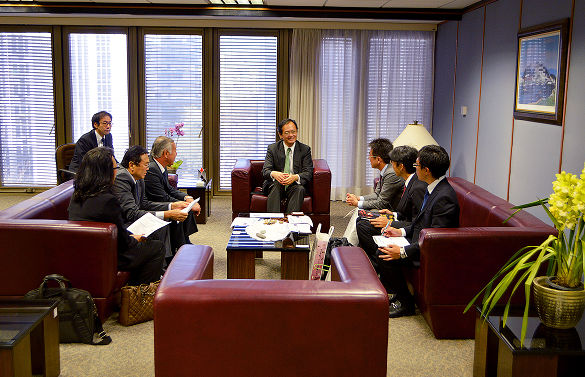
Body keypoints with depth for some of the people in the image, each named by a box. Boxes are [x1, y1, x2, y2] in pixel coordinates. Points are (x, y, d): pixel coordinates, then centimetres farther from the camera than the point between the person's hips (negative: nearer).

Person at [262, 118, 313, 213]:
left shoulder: (305, 149, 4)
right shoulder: (272, 148, 5)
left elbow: (308, 173, -5)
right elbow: (265, 171, -5)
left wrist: (295, 177, -29)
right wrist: (274, 174, -32)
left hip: (295, 185, 0)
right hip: (275, 183, 0)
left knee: (300, 189, -32)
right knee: (276, 185, -33)